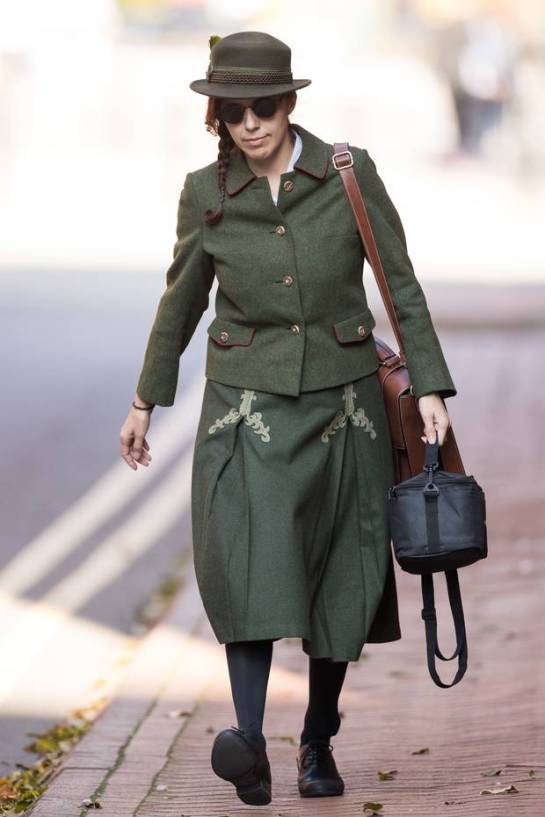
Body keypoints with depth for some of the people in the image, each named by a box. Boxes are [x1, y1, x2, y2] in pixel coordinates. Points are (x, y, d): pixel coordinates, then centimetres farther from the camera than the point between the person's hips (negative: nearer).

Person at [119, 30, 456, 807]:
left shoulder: (349, 173, -6)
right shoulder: (205, 191, -2)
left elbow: (401, 283, -2)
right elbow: (181, 299, 11)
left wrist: (430, 387, -8)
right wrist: (146, 401, 16)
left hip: (342, 399, 0)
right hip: (248, 400, 0)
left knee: (340, 576, 5)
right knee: (251, 551, -20)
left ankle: (319, 743, 21)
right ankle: (250, 741, -27)